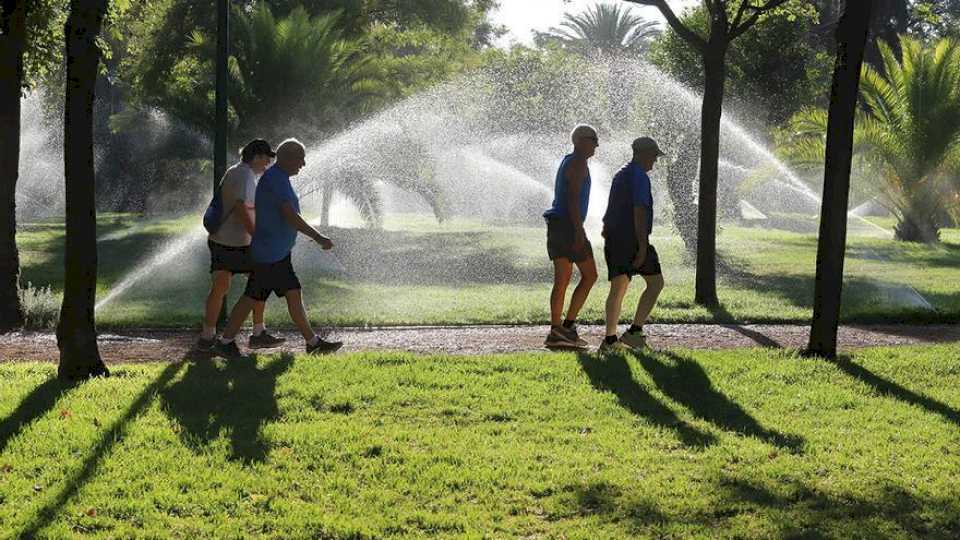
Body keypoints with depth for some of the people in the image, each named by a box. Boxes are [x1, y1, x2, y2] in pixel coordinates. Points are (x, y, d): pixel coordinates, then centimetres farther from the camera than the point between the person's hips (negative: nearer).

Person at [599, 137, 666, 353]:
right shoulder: (639, 177, -12)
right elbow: (639, 212, -19)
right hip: (632, 239, -9)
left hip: (613, 238, 9)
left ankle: (610, 340, 4)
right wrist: (642, 247, -21)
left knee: (617, 289, 8)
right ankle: (634, 331, -7)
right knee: (655, 282, 0)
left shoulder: (620, 175, 17)